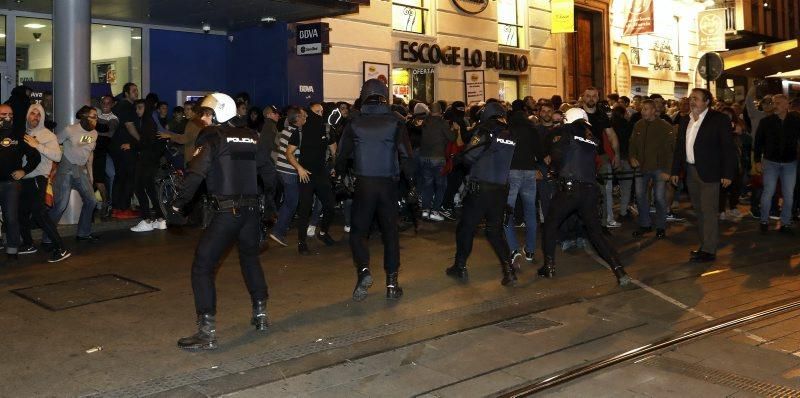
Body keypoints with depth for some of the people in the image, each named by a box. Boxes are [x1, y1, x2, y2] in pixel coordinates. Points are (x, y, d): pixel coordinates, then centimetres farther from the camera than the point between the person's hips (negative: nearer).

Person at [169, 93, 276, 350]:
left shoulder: (213, 136, -4)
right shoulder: (251, 136, 12)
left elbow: (196, 173, -16)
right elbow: (268, 171, 18)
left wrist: (178, 204, -9)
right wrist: (268, 197, 34)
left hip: (227, 212, -6)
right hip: (251, 209, 7)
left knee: (202, 266, -1)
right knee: (250, 258, 27)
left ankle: (207, 332, -6)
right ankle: (260, 314, 33)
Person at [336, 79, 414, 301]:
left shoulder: (354, 123, -1)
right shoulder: (395, 122, -2)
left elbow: (342, 154, 1)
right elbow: (405, 155, -8)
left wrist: (340, 175, 16)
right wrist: (411, 180, 2)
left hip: (363, 184, 0)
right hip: (388, 184, 1)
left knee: (358, 231, 11)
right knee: (390, 232, 10)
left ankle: (363, 270, -13)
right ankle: (392, 283, 10)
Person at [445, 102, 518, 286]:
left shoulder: (486, 130, -8)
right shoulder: (511, 135, 8)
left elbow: (469, 156, -13)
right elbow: (510, 161, 14)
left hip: (480, 187, -5)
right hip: (501, 189, 5)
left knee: (466, 227, 9)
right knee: (495, 230, 13)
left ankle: (460, 267, 16)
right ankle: (509, 269, 2)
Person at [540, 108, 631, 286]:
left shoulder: (568, 131, 0)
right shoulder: (593, 138, 15)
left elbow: (557, 156, -10)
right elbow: (590, 161, 16)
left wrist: (558, 168, 9)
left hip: (569, 188, -5)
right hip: (590, 190, 5)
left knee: (550, 223, 14)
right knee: (595, 230, 10)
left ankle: (549, 266, 13)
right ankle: (619, 270, -1)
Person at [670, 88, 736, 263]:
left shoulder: (719, 119, -7)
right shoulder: (685, 122, 12)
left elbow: (728, 148, -9)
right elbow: (679, 148, 17)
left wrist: (727, 174, -13)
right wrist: (675, 171, 13)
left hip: (709, 172, -6)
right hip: (691, 171, 7)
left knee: (709, 211, -5)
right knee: (699, 210, 13)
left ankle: (709, 250, -1)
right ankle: (704, 245, 22)